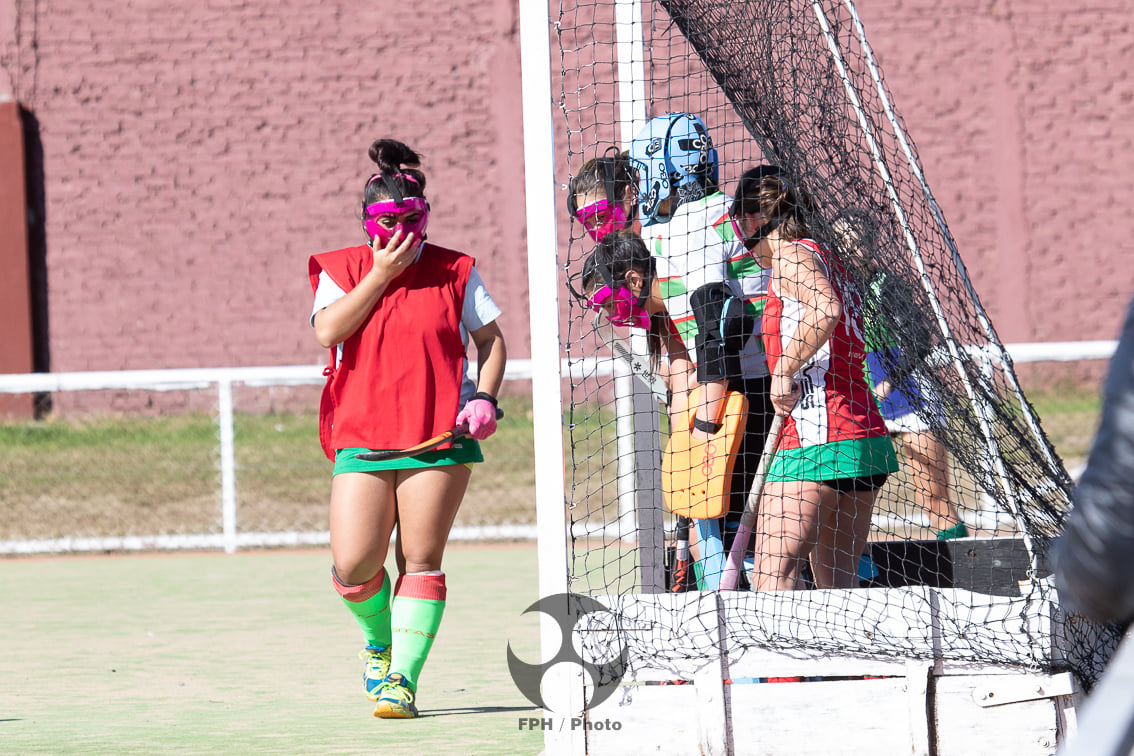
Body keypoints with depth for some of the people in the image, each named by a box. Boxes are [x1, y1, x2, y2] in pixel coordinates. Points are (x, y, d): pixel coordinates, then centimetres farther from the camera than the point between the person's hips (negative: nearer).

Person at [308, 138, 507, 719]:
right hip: (362, 436, 0)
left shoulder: (453, 272, 6)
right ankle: (379, 641, 23)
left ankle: (403, 679, -1)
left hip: (439, 436, 0)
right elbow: (328, 330, -11)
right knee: (352, 566, -8)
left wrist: (484, 396, -3)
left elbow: (490, 339, 13)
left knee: (421, 561, -6)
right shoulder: (343, 270, 6)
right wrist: (381, 274, -11)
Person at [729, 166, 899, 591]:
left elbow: (826, 309, -24)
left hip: (816, 441, -9)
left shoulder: (791, 254, -5)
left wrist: (784, 370, -17)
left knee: (771, 583, -12)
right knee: (839, 588, 10)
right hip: (867, 439, 9)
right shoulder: (827, 261, 22)